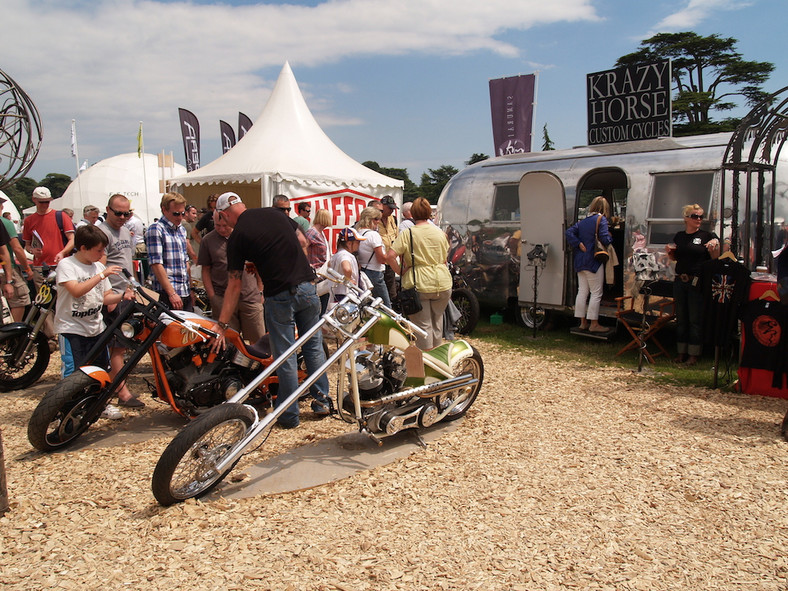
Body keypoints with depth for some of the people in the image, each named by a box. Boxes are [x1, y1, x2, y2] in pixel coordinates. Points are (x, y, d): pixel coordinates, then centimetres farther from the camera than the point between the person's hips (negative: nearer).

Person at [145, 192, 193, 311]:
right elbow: (156, 265, -14)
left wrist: (191, 288, 16)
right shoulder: (156, 229, -7)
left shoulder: (182, 229, 17)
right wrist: (172, 293, -17)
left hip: (186, 292, 7)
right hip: (167, 293, -7)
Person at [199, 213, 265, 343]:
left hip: (250, 297, 0)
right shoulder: (207, 240, 5)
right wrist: (212, 297, -1)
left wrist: (260, 291, 10)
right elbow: (205, 270, 6)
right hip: (222, 299, 0)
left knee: (259, 340, 4)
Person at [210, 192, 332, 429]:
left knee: (285, 356, 5)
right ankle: (322, 400, 24)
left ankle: (289, 415, 14)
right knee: (314, 346, 17)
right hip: (308, 287, 5)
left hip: (280, 296, -5)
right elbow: (302, 241, 15)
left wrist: (221, 324, -1)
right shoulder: (274, 213, 8)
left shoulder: (237, 236, -5)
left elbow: (234, 285, -5)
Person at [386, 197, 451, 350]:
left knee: (423, 325, 3)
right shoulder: (440, 233, 7)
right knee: (437, 319, 21)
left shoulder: (407, 234, -6)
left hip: (418, 285, -4)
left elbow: (391, 256, -16)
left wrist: (401, 272, -5)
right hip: (442, 283, 4)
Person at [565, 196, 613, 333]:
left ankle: (583, 322, 16)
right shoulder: (601, 219, -9)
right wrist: (610, 237, 4)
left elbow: (569, 232, 4)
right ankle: (594, 324, 1)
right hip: (593, 261, -7)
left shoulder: (583, 221, 12)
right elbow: (605, 239, -17)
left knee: (582, 291, 10)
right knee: (596, 293, -1)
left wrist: (579, 244, -2)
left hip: (580, 262, 7)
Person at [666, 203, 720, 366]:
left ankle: (693, 355, 8)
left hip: (697, 283, -5)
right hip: (680, 281, 5)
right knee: (681, 319, 11)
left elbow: (716, 259, -4)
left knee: (695, 320, 0)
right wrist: (669, 252, 1)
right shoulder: (679, 236, 11)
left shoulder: (707, 236, -2)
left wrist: (714, 247, -22)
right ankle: (681, 353, 21)